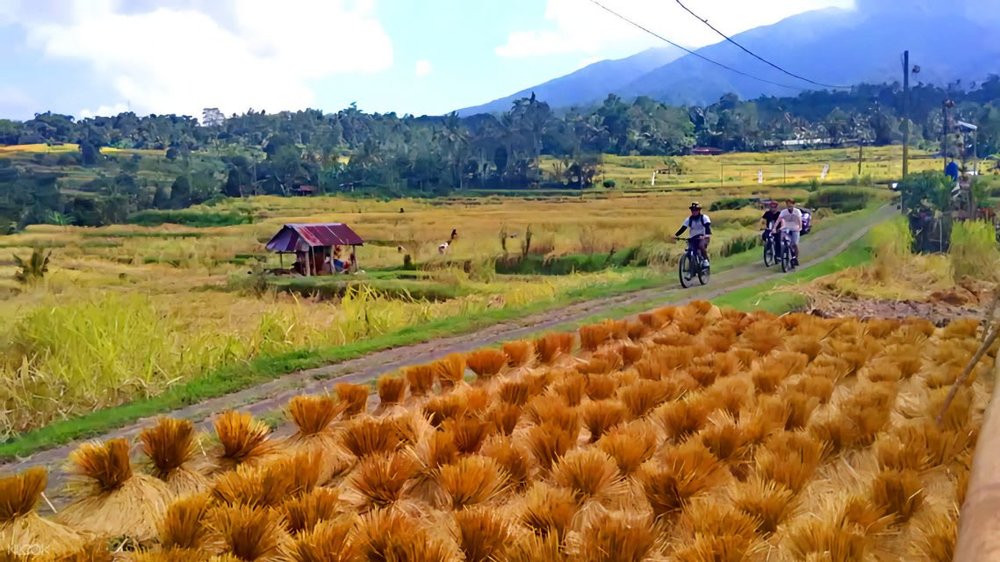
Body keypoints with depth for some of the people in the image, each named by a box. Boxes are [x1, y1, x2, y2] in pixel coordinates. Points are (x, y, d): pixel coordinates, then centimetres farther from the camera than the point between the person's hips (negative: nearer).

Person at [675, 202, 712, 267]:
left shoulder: (704, 217, -7)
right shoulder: (689, 219, 1)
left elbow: (707, 227, -22)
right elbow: (683, 228, -8)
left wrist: (707, 235, -42)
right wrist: (676, 235, -25)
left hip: (703, 237, -3)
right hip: (693, 238, 4)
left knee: (701, 245, -34)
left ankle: (705, 260, -17)